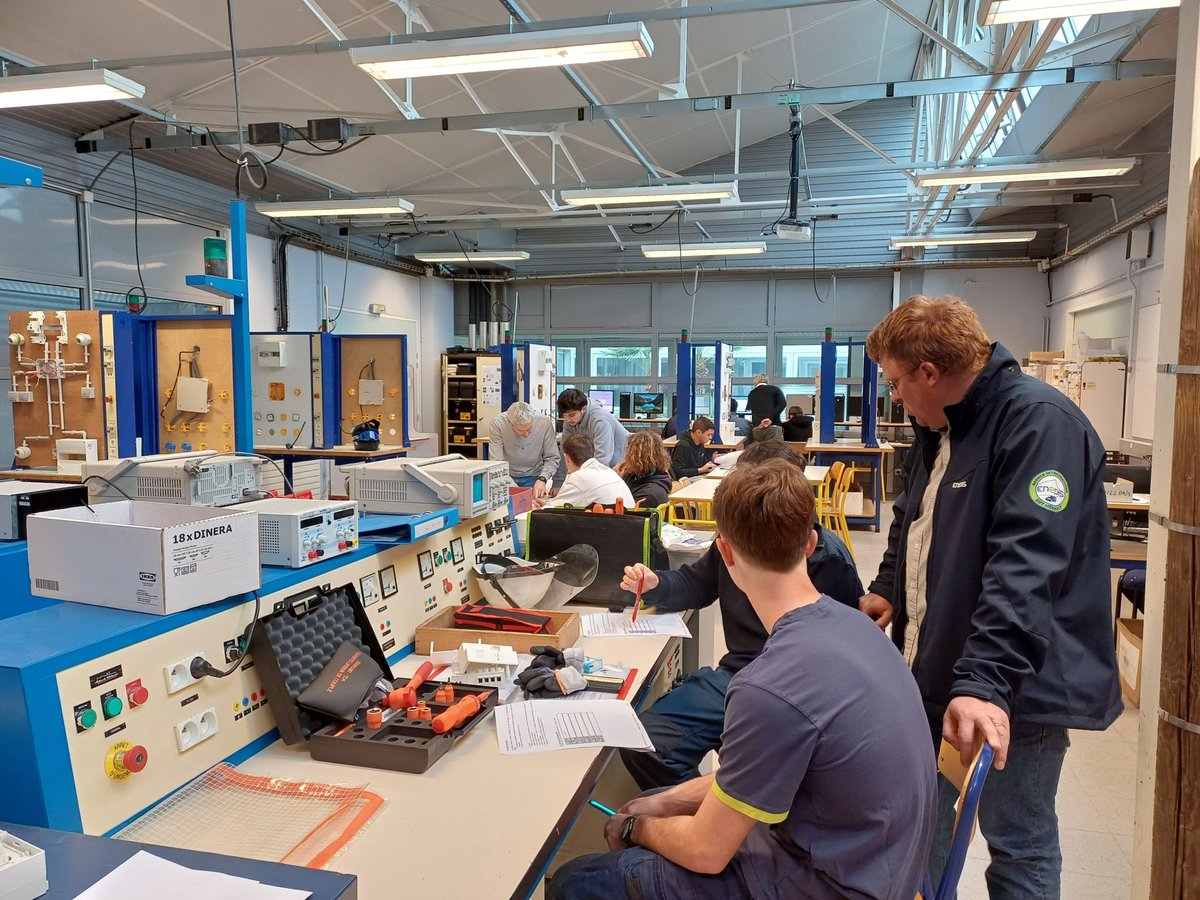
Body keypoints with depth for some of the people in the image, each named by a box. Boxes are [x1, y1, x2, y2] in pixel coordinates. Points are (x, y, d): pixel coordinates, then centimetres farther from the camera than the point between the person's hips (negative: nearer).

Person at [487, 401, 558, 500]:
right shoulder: (497, 424, -19)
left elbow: (552, 459, -8)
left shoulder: (545, 423, -17)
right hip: (508, 477, 0)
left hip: (533, 477, 0)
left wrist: (542, 479, -25)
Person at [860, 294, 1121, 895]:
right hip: (933, 672, 8)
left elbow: (1025, 566, -30)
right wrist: (887, 591, 11)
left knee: (1020, 846, 9)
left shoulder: (1039, 422, -19)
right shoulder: (938, 429, 10)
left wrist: (985, 679, -36)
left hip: (1014, 687, -8)